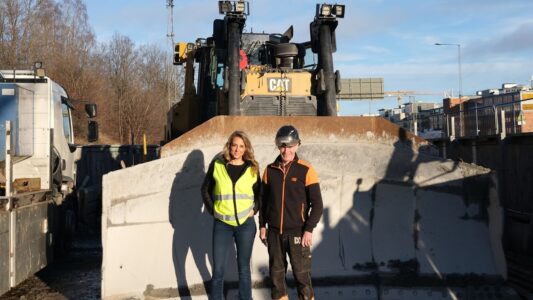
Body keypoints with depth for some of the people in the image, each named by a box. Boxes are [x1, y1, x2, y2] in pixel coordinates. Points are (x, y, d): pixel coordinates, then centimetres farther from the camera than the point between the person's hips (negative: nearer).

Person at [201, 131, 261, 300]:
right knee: (218, 270, 0)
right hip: (222, 224, -1)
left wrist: (254, 210, 1)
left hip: (246, 224, 1)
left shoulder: (252, 169, 3)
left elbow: (259, 193, 15)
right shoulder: (217, 165, -1)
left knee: (244, 268, 10)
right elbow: (205, 190, 7)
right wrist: (212, 210, -1)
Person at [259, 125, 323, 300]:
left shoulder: (305, 170, -8)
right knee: (276, 274, 12)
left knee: (302, 275, 0)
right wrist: (262, 225, 9)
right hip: (274, 233, 4)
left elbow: (317, 204, -7)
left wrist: (309, 230, -11)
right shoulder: (270, 170, 4)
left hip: (297, 233, -4)